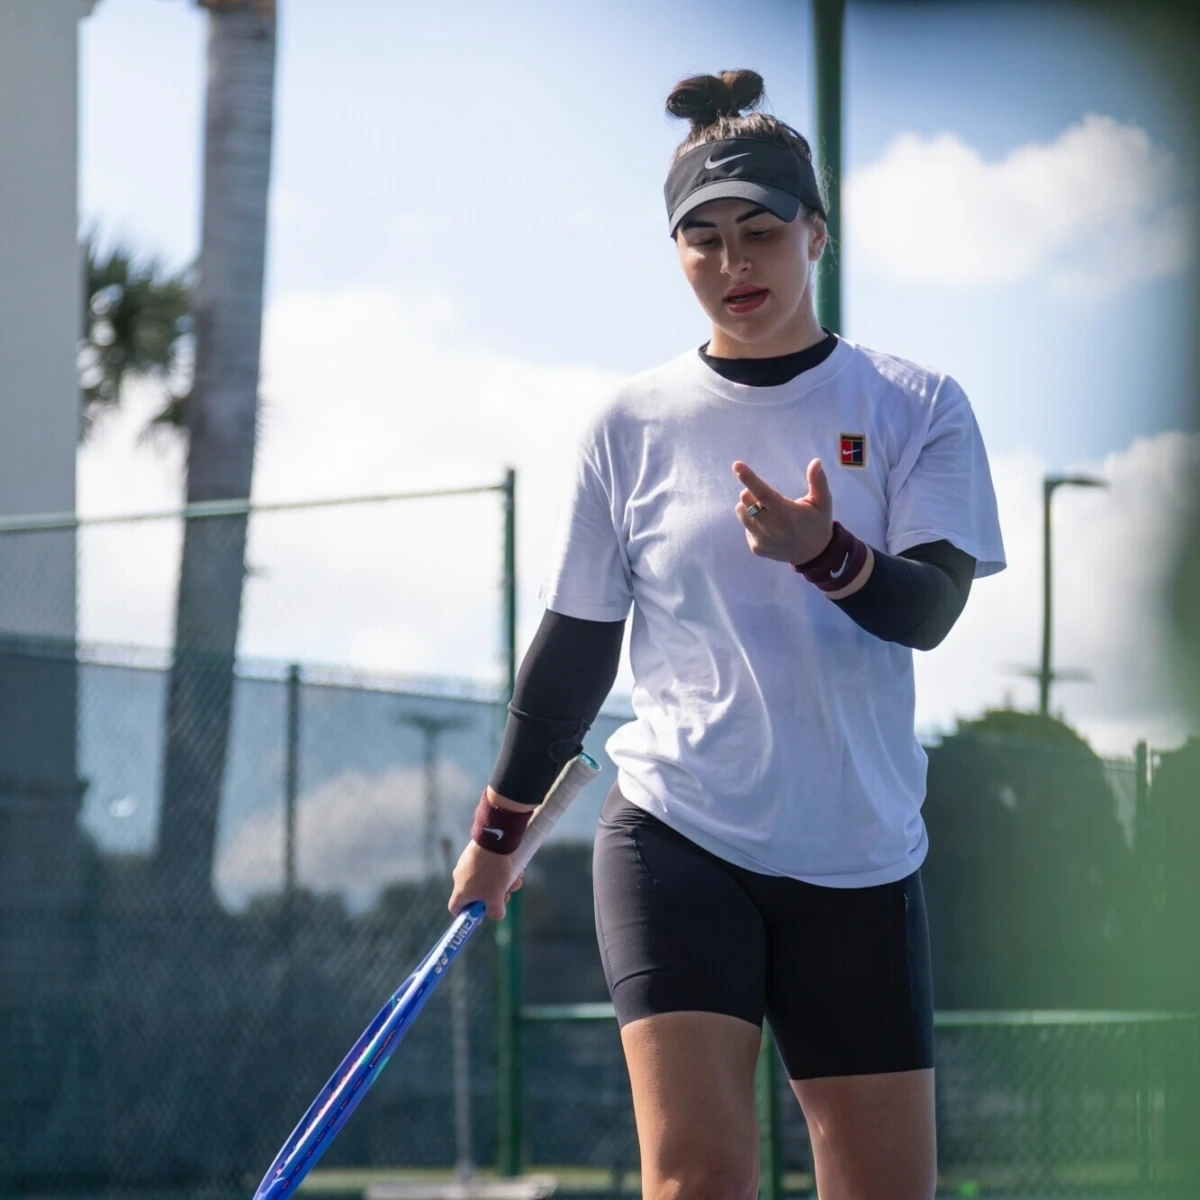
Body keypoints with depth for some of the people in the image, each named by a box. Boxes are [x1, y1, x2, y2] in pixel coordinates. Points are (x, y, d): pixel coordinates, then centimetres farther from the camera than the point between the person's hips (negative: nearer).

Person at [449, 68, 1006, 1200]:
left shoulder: (915, 408, 2)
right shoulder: (634, 422, 4)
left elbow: (930, 607, -10)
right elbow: (573, 644, 11)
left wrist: (822, 551, -30)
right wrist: (497, 831, 15)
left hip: (859, 855, 1)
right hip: (674, 839, -1)